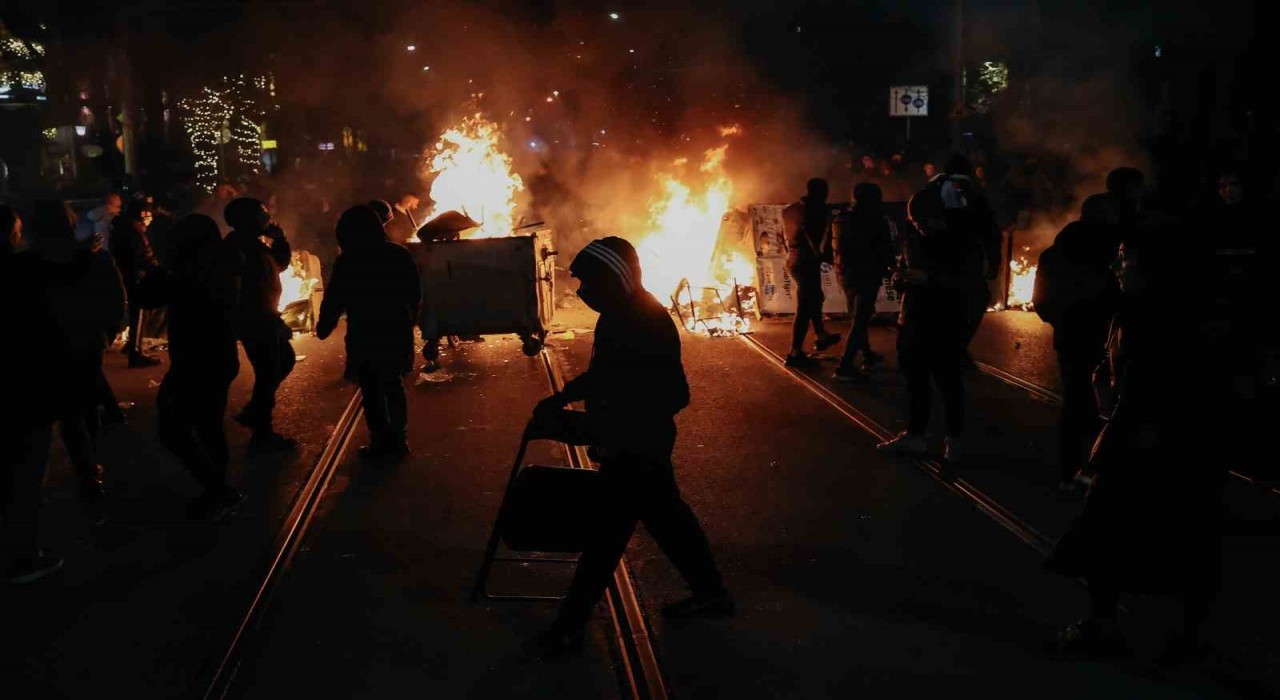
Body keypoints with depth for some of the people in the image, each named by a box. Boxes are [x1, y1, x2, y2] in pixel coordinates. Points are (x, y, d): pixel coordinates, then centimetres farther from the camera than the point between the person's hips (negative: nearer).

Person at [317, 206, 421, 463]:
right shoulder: (399, 255, 2)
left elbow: (334, 299, -7)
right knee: (393, 386, 16)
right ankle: (396, 441, 17)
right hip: (397, 331, 4)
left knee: (371, 391, 5)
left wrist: (323, 327, 8)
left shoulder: (347, 261, -12)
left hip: (365, 335, -4)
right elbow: (415, 293, 8)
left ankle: (383, 443, 3)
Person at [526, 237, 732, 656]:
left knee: (607, 531, -2)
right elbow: (601, 373, 19)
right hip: (642, 443, 10)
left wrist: (612, 429, -23)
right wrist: (559, 399, 16)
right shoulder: (621, 315, 6)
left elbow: (673, 394, -24)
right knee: (665, 514, 20)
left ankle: (569, 627, 7)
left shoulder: (645, 324, -24)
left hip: (637, 447, -10)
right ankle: (711, 592, 34)